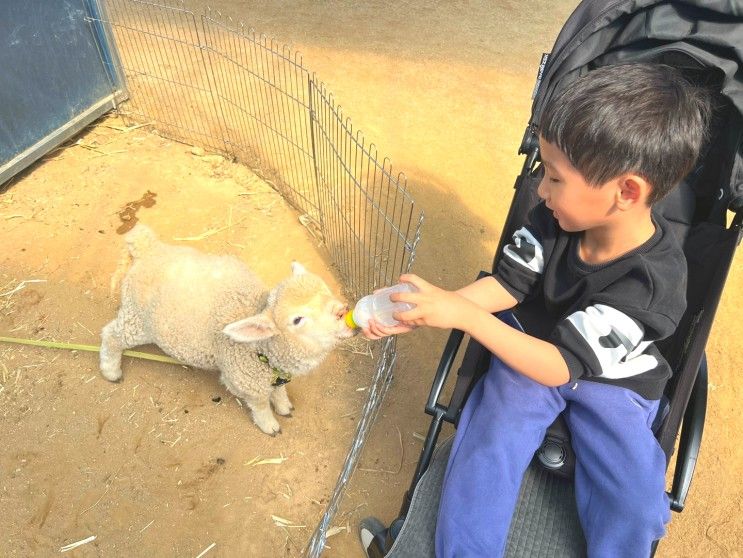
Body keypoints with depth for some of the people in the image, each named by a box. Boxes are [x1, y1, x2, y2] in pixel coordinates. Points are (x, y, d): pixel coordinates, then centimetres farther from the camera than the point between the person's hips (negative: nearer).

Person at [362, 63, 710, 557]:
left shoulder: (650, 280, -30)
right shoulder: (556, 218, -20)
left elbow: (560, 366, -28)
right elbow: (507, 286, -9)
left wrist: (464, 315, -35)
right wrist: (420, 312, -23)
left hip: (613, 379, -2)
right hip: (533, 346, 3)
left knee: (634, 507, -15)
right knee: (486, 454, -17)